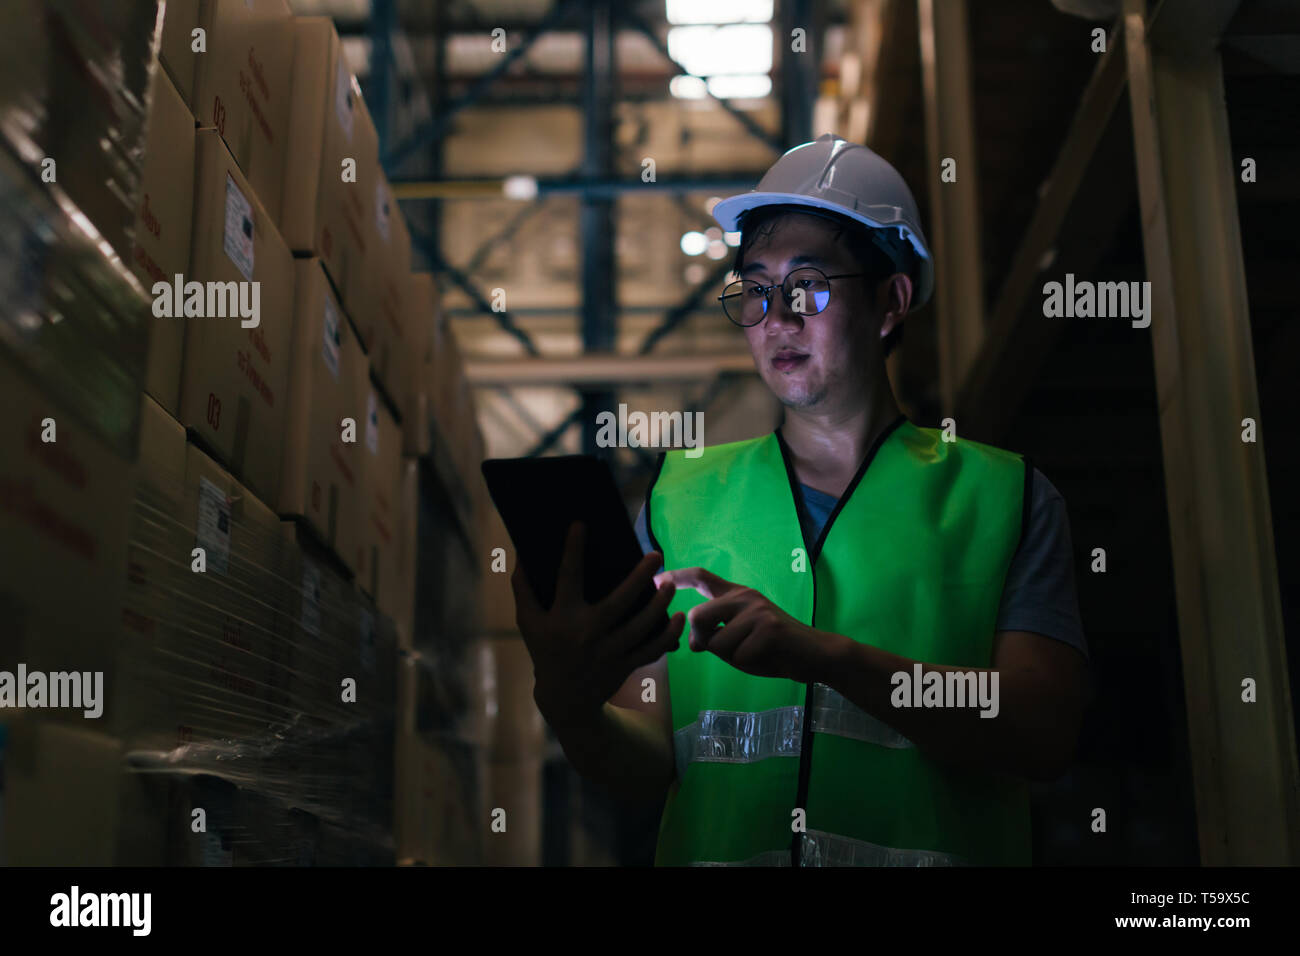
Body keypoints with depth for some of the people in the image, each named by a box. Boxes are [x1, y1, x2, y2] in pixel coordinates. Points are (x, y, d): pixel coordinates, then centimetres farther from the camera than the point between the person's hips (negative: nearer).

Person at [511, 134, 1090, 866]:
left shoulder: (1005, 496, 7)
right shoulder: (681, 496, 12)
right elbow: (653, 760, 6)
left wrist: (822, 654, -16)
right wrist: (574, 711, -14)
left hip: (931, 848, -2)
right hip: (711, 847, 2)